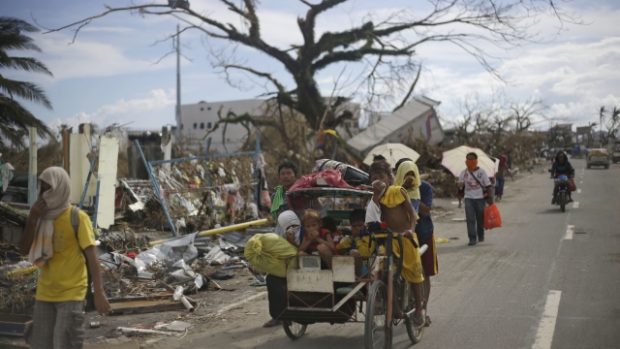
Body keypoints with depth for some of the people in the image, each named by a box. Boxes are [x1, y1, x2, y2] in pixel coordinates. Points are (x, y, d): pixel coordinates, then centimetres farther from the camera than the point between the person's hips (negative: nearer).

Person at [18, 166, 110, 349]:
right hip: (45, 294, 6)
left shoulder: (78, 218, -11)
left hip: (71, 295, -6)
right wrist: (32, 219, -10)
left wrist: (99, 293, -19)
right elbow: (24, 249, 3)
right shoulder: (42, 217, 8)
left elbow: (91, 257, -13)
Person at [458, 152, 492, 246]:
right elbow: (461, 184, 17)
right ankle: (472, 238, -8)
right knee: (470, 219, -9)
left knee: (480, 218, 8)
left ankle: (481, 236, 28)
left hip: (480, 198, -1)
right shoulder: (463, 173, 5)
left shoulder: (481, 172, 0)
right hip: (469, 198, 1)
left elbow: (487, 185, 1)